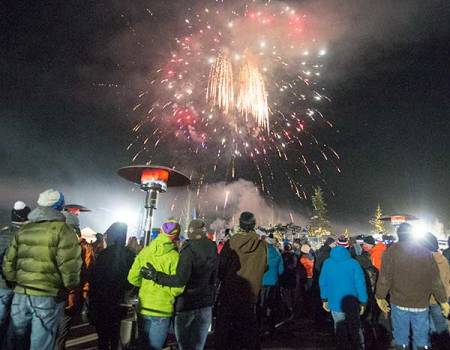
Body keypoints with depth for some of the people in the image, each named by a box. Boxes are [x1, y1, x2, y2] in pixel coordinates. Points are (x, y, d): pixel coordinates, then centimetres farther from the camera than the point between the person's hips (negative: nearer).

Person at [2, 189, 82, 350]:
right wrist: (70, 285, -1)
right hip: (48, 296, -5)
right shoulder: (62, 230, -11)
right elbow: (68, 266, -18)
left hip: (20, 294, 6)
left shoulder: (23, 230, 9)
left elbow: (8, 262, 11)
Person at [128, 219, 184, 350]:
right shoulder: (174, 256, -16)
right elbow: (176, 289, -18)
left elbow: (132, 278, 1)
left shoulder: (144, 251, -4)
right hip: (162, 310, -4)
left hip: (143, 308, 4)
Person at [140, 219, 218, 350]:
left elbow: (181, 280, -26)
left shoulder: (188, 250, -18)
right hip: (205, 305, 5)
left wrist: (155, 276, -20)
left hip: (186, 305, -5)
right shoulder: (213, 251, 0)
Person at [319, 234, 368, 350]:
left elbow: (322, 282, -2)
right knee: (355, 330, 18)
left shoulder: (327, 263, -8)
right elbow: (360, 284, -13)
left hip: (335, 303, 1)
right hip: (352, 303, -1)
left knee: (340, 330, 16)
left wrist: (325, 299, 10)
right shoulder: (353, 263, -15)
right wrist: (363, 302, -2)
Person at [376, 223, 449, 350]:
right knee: (422, 337, 15)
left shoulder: (391, 251, -10)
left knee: (401, 336, 12)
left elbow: (385, 277, -11)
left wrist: (380, 296, 0)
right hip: (421, 303, 2)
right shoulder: (425, 252, -1)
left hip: (399, 302, -2)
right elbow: (435, 280, 1)